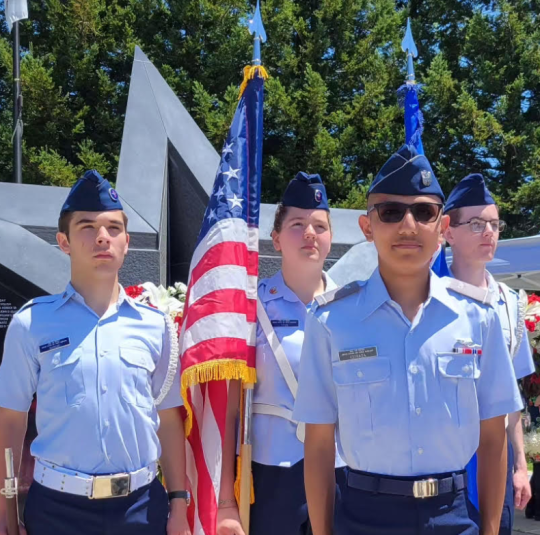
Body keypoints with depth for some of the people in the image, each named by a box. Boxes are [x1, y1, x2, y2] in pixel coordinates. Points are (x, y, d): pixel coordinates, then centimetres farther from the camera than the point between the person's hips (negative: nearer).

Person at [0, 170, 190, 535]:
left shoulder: (156, 326, 2)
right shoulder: (32, 324, -3)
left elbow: (169, 422, 5)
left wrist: (179, 504, 4)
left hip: (142, 503, 2)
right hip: (57, 504, -1)